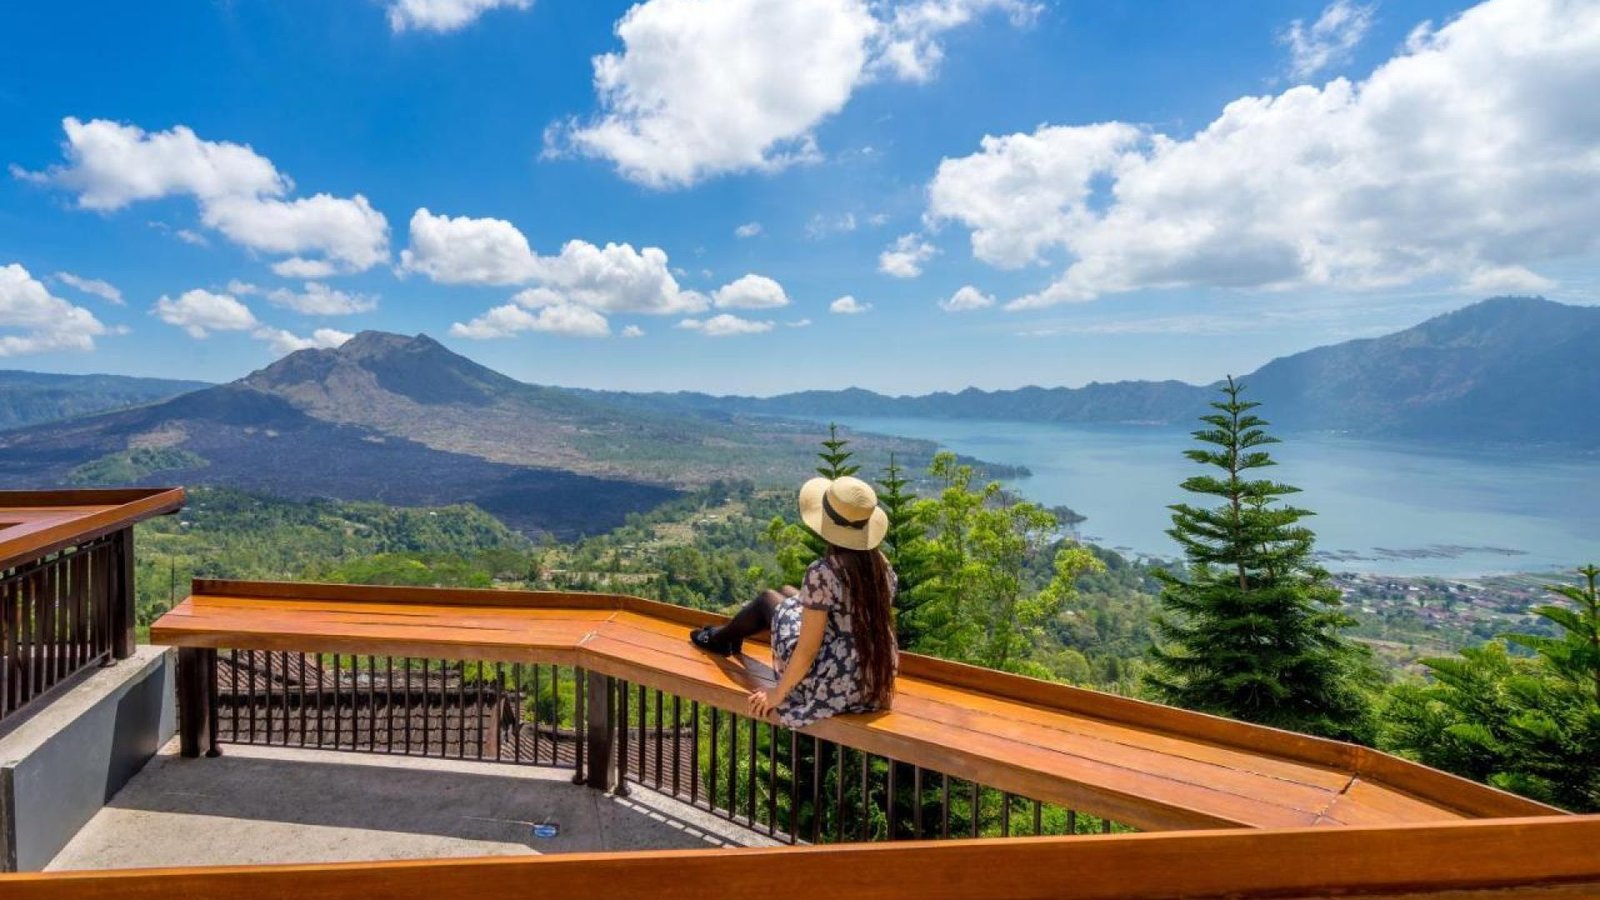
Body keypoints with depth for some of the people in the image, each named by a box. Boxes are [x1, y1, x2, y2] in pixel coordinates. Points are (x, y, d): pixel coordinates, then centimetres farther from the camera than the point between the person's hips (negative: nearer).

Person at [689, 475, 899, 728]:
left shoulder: (822, 574, -26)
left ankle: (719, 639, 48)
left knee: (768, 599, 16)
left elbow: (807, 649, -21)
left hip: (834, 685, -6)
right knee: (788, 594, 24)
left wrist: (777, 694, -5)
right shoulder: (881, 564, -5)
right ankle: (727, 636, 55)